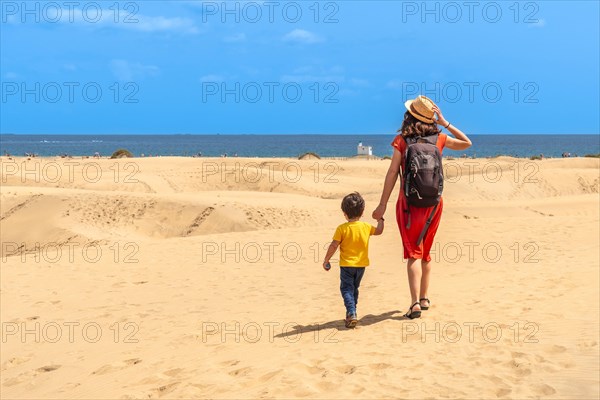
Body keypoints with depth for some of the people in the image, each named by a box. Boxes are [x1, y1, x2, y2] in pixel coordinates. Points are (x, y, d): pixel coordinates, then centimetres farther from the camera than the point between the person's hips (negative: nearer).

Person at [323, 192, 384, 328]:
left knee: (346, 289, 1)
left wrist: (326, 260, -2)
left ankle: (351, 313, -19)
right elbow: (379, 231, 16)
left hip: (346, 265, -4)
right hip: (361, 265, 4)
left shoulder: (342, 229, -13)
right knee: (354, 288, 20)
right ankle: (351, 314, 28)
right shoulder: (366, 227, -1)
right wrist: (380, 220, 35)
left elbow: (333, 246, -13)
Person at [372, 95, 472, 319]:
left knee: (413, 254, -3)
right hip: (433, 203, 4)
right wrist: (446, 124, 11)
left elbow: (392, 173, -12)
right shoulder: (439, 139, 2)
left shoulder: (402, 140, -8)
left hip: (409, 203, -4)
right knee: (425, 252, 18)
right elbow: (467, 143, 18)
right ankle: (424, 298, 27)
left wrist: (382, 205, -9)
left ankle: (415, 303, -13)